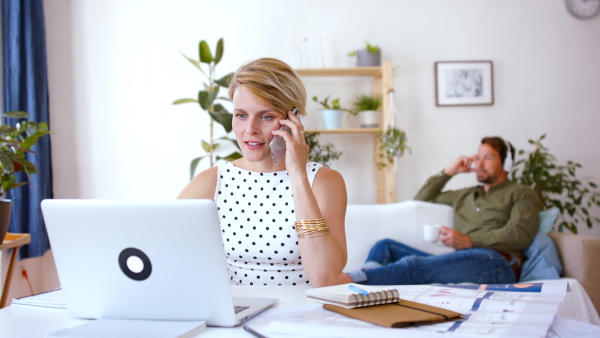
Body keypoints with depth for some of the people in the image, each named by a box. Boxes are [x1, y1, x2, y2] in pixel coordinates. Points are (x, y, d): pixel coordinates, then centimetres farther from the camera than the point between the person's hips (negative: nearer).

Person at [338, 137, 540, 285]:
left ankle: (347, 279, -53)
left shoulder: (522, 194, 17)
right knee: (385, 247, -4)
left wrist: (468, 240, -11)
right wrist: (449, 172, 29)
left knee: (416, 265, -34)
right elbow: (421, 199, 39)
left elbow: (521, 235, -2)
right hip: (460, 260, 7)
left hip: (496, 260, -7)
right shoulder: (466, 195, 35)